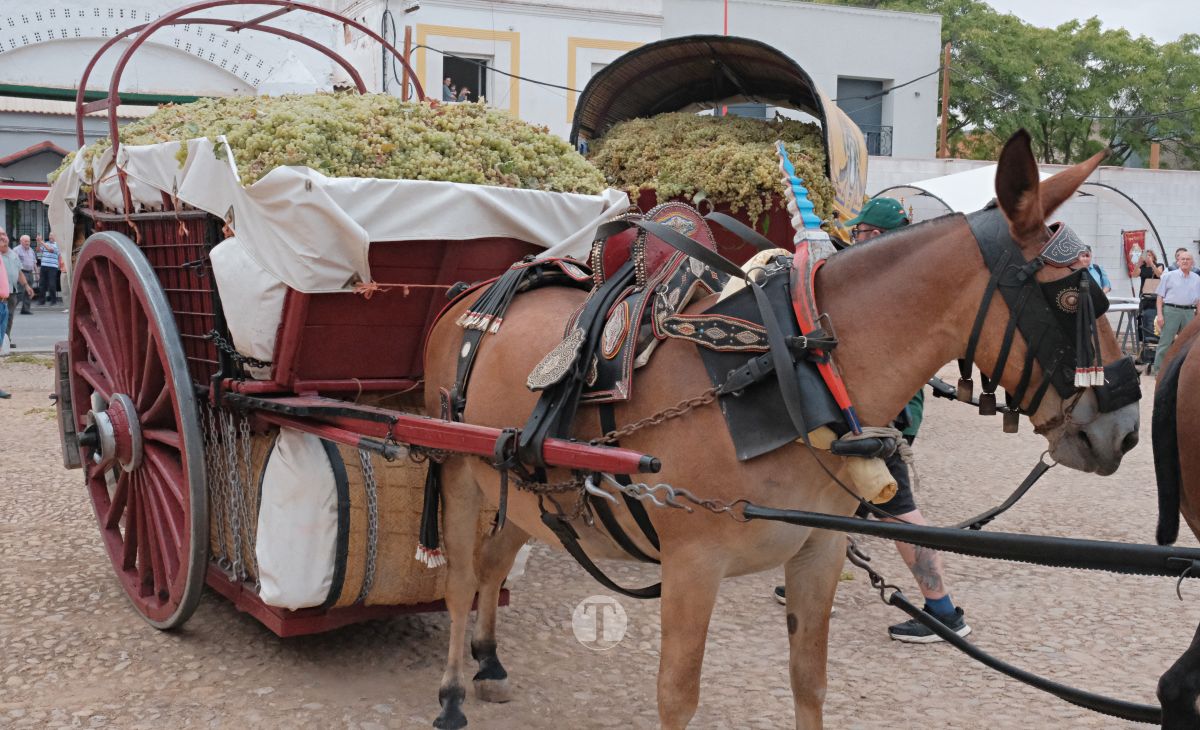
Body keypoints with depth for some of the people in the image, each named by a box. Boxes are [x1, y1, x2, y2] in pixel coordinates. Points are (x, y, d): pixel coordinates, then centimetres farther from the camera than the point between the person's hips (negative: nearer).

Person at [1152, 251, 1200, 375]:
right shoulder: (1169, 276, 2)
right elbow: (1160, 296, 1)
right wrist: (1160, 314, -7)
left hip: (1189, 312, 4)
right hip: (1171, 310, -4)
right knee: (1165, 341, -4)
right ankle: (1157, 368, 0)